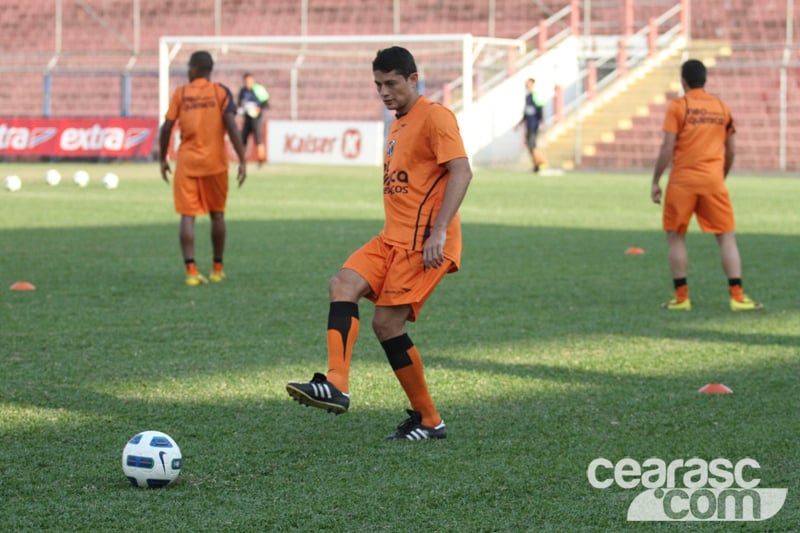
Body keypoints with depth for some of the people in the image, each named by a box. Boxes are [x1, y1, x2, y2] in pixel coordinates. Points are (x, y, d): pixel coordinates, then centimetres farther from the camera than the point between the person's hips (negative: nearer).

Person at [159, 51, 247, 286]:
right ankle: (217, 269, 23)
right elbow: (231, 125, -12)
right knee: (217, 214, 15)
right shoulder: (221, 92, -1)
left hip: (187, 161, 0)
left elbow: (166, 128, -3)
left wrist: (163, 159, 9)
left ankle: (191, 270, -14)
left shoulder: (180, 93, 1)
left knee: (187, 216, -1)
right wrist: (242, 160, -11)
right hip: (215, 161, 1)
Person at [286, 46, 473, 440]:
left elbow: (461, 171, -18)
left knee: (387, 323, -11)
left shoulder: (434, 116, -7)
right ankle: (336, 385, -27)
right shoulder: (397, 126, 21)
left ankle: (428, 420, 0)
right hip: (393, 238, 8)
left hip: (424, 241, -8)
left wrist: (439, 231, -25)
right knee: (343, 285, -14)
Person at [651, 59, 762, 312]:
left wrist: (656, 182, -3)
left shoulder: (678, 106, -3)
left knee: (675, 237, 9)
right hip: (714, 181, 3)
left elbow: (667, 148, -9)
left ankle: (681, 298, 6)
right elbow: (731, 151, 14)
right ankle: (737, 297, -3)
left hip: (683, 180, -3)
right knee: (727, 237, 5)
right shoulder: (722, 107, 10)